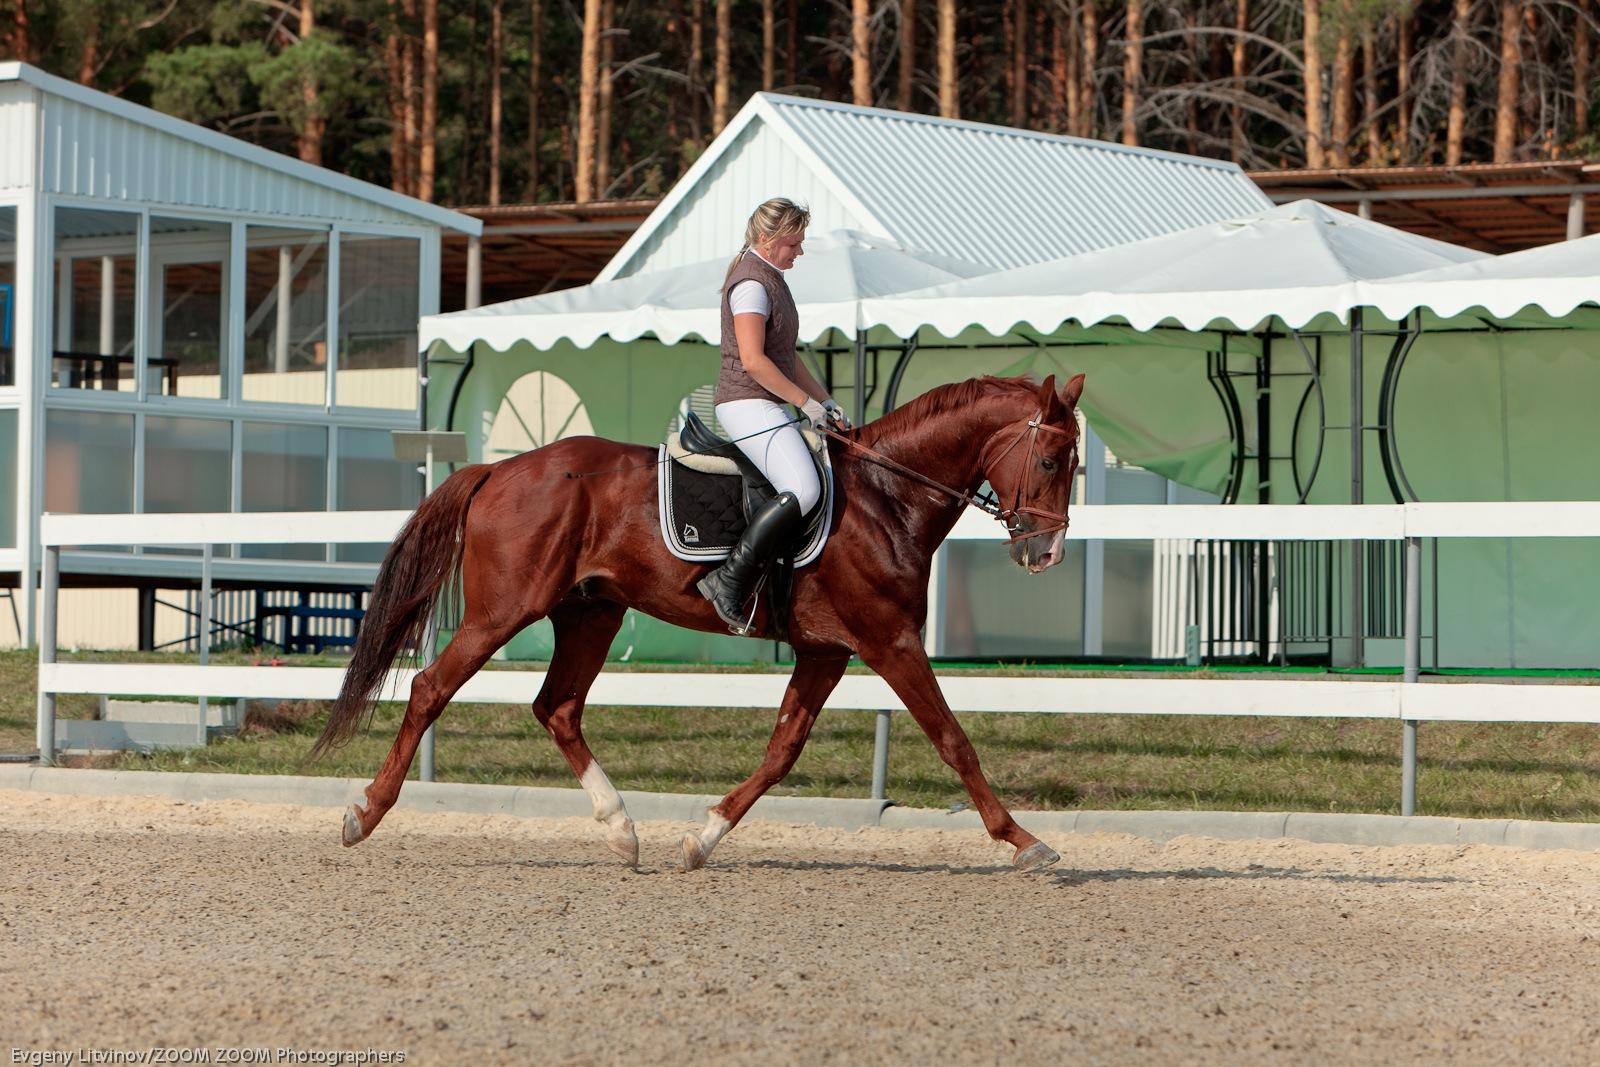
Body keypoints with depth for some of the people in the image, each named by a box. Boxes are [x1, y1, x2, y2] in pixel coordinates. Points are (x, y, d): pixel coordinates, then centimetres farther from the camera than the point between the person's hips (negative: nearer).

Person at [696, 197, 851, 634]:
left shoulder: (770, 278, 19)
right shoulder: (751, 283, -13)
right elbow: (752, 360, -21)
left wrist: (826, 402, 17)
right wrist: (806, 402, -16)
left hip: (771, 404, 11)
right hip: (748, 404, -11)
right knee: (803, 489, -27)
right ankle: (729, 581, -26)